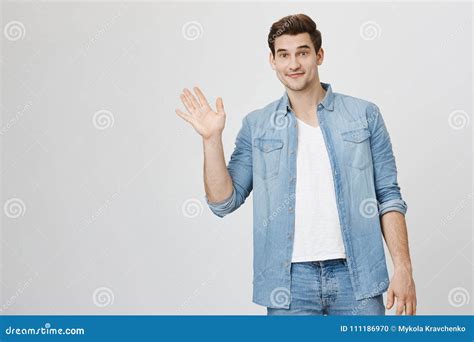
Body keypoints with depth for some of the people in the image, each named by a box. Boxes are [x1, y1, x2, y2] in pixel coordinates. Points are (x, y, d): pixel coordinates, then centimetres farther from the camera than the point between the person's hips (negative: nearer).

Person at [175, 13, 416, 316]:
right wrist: (212, 138, -7)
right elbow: (224, 202, 3)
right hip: (290, 280, 1)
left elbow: (389, 198, 3)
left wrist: (403, 268, -5)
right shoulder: (257, 126, 5)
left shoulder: (364, 115, 3)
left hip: (356, 276, 0)